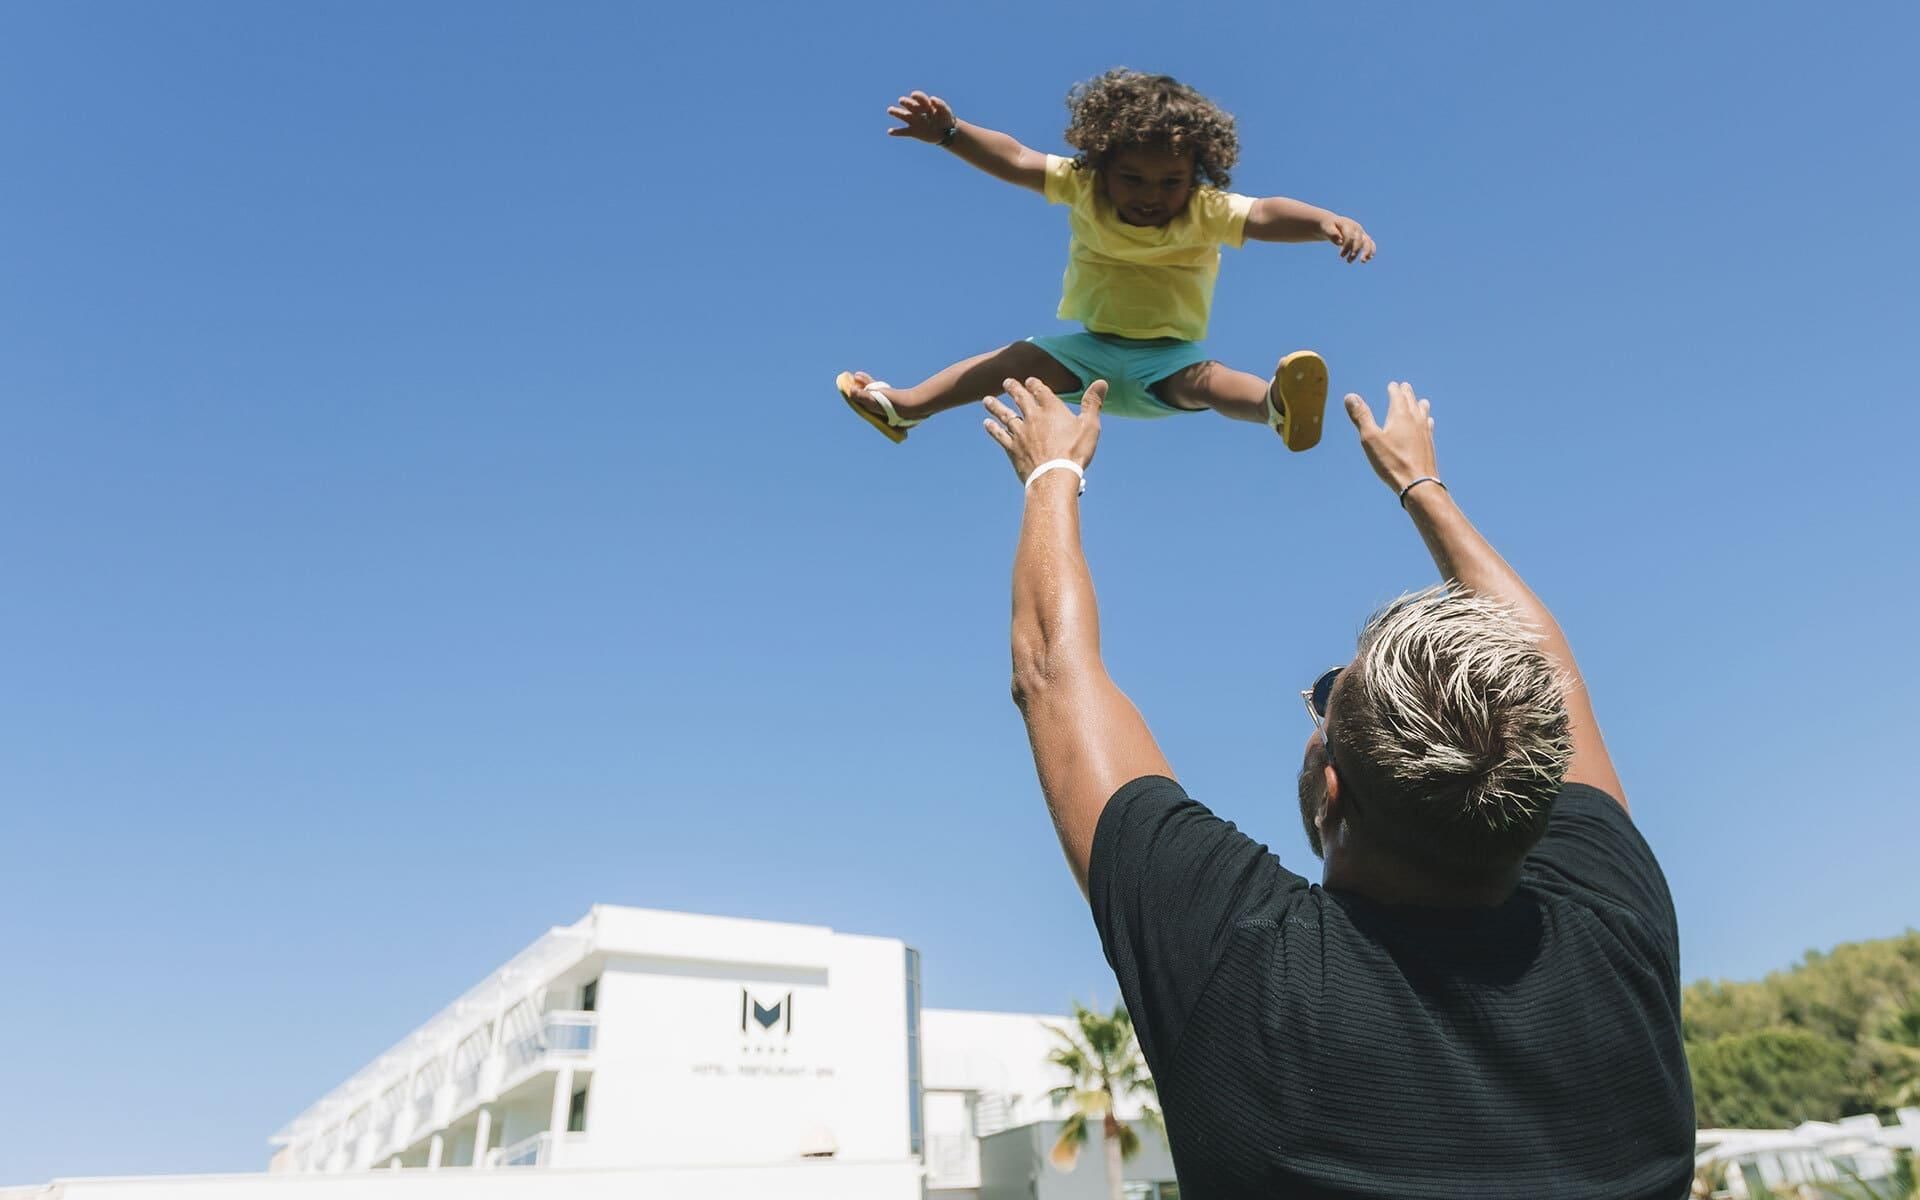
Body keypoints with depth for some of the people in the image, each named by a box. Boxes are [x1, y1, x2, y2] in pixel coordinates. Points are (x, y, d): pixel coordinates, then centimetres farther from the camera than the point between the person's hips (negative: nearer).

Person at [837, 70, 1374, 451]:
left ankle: (1277, 404, -61)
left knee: (1205, 380, -32)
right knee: (1020, 358, -6)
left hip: (1169, 358, -3)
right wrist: (950, 132, -25)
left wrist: (1328, 221, -49)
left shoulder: (1207, 211, -15)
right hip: (1093, 350, 4)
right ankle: (905, 405, 5)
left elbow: (1264, 214, -30)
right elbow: (1013, 160, -11)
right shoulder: (1083, 186, -8)